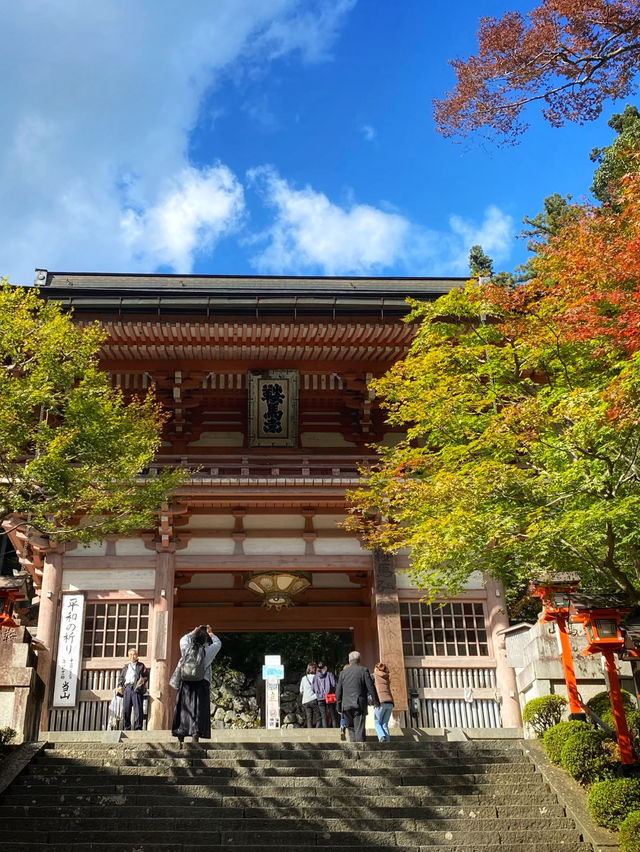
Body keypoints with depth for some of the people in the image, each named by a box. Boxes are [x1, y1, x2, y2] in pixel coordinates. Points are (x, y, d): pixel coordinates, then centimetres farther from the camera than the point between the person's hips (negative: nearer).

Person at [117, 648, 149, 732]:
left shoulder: (141, 665, 15)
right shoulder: (126, 666, 26)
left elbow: (146, 675, 8)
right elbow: (121, 677, 22)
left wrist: (143, 680, -12)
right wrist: (120, 685, 5)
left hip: (136, 688, -3)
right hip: (127, 688, 4)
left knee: (138, 709, -10)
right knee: (126, 709, 0)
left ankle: (138, 728, -8)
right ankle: (126, 728, 6)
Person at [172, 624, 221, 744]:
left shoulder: (186, 649, 3)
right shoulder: (207, 651, -1)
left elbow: (183, 639, 26)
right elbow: (218, 643, 18)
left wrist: (194, 631, 36)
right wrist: (210, 633, 32)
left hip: (186, 682, 3)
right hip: (202, 683, -3)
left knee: (183, 709, 6)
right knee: (199, 710, -4)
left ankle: (180, 737, 7)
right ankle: (195, 735, -14)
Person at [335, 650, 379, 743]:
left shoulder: (343, 672, 8)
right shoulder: (364, 670, 0)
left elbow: (338, 691, 9)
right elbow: (371, 687, -2)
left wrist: (339, 707, 16)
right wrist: (376, 702, 8)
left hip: (346, 705, 2)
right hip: (359, 705, -2)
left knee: (351, 728, 15)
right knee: (359, 729, -2)